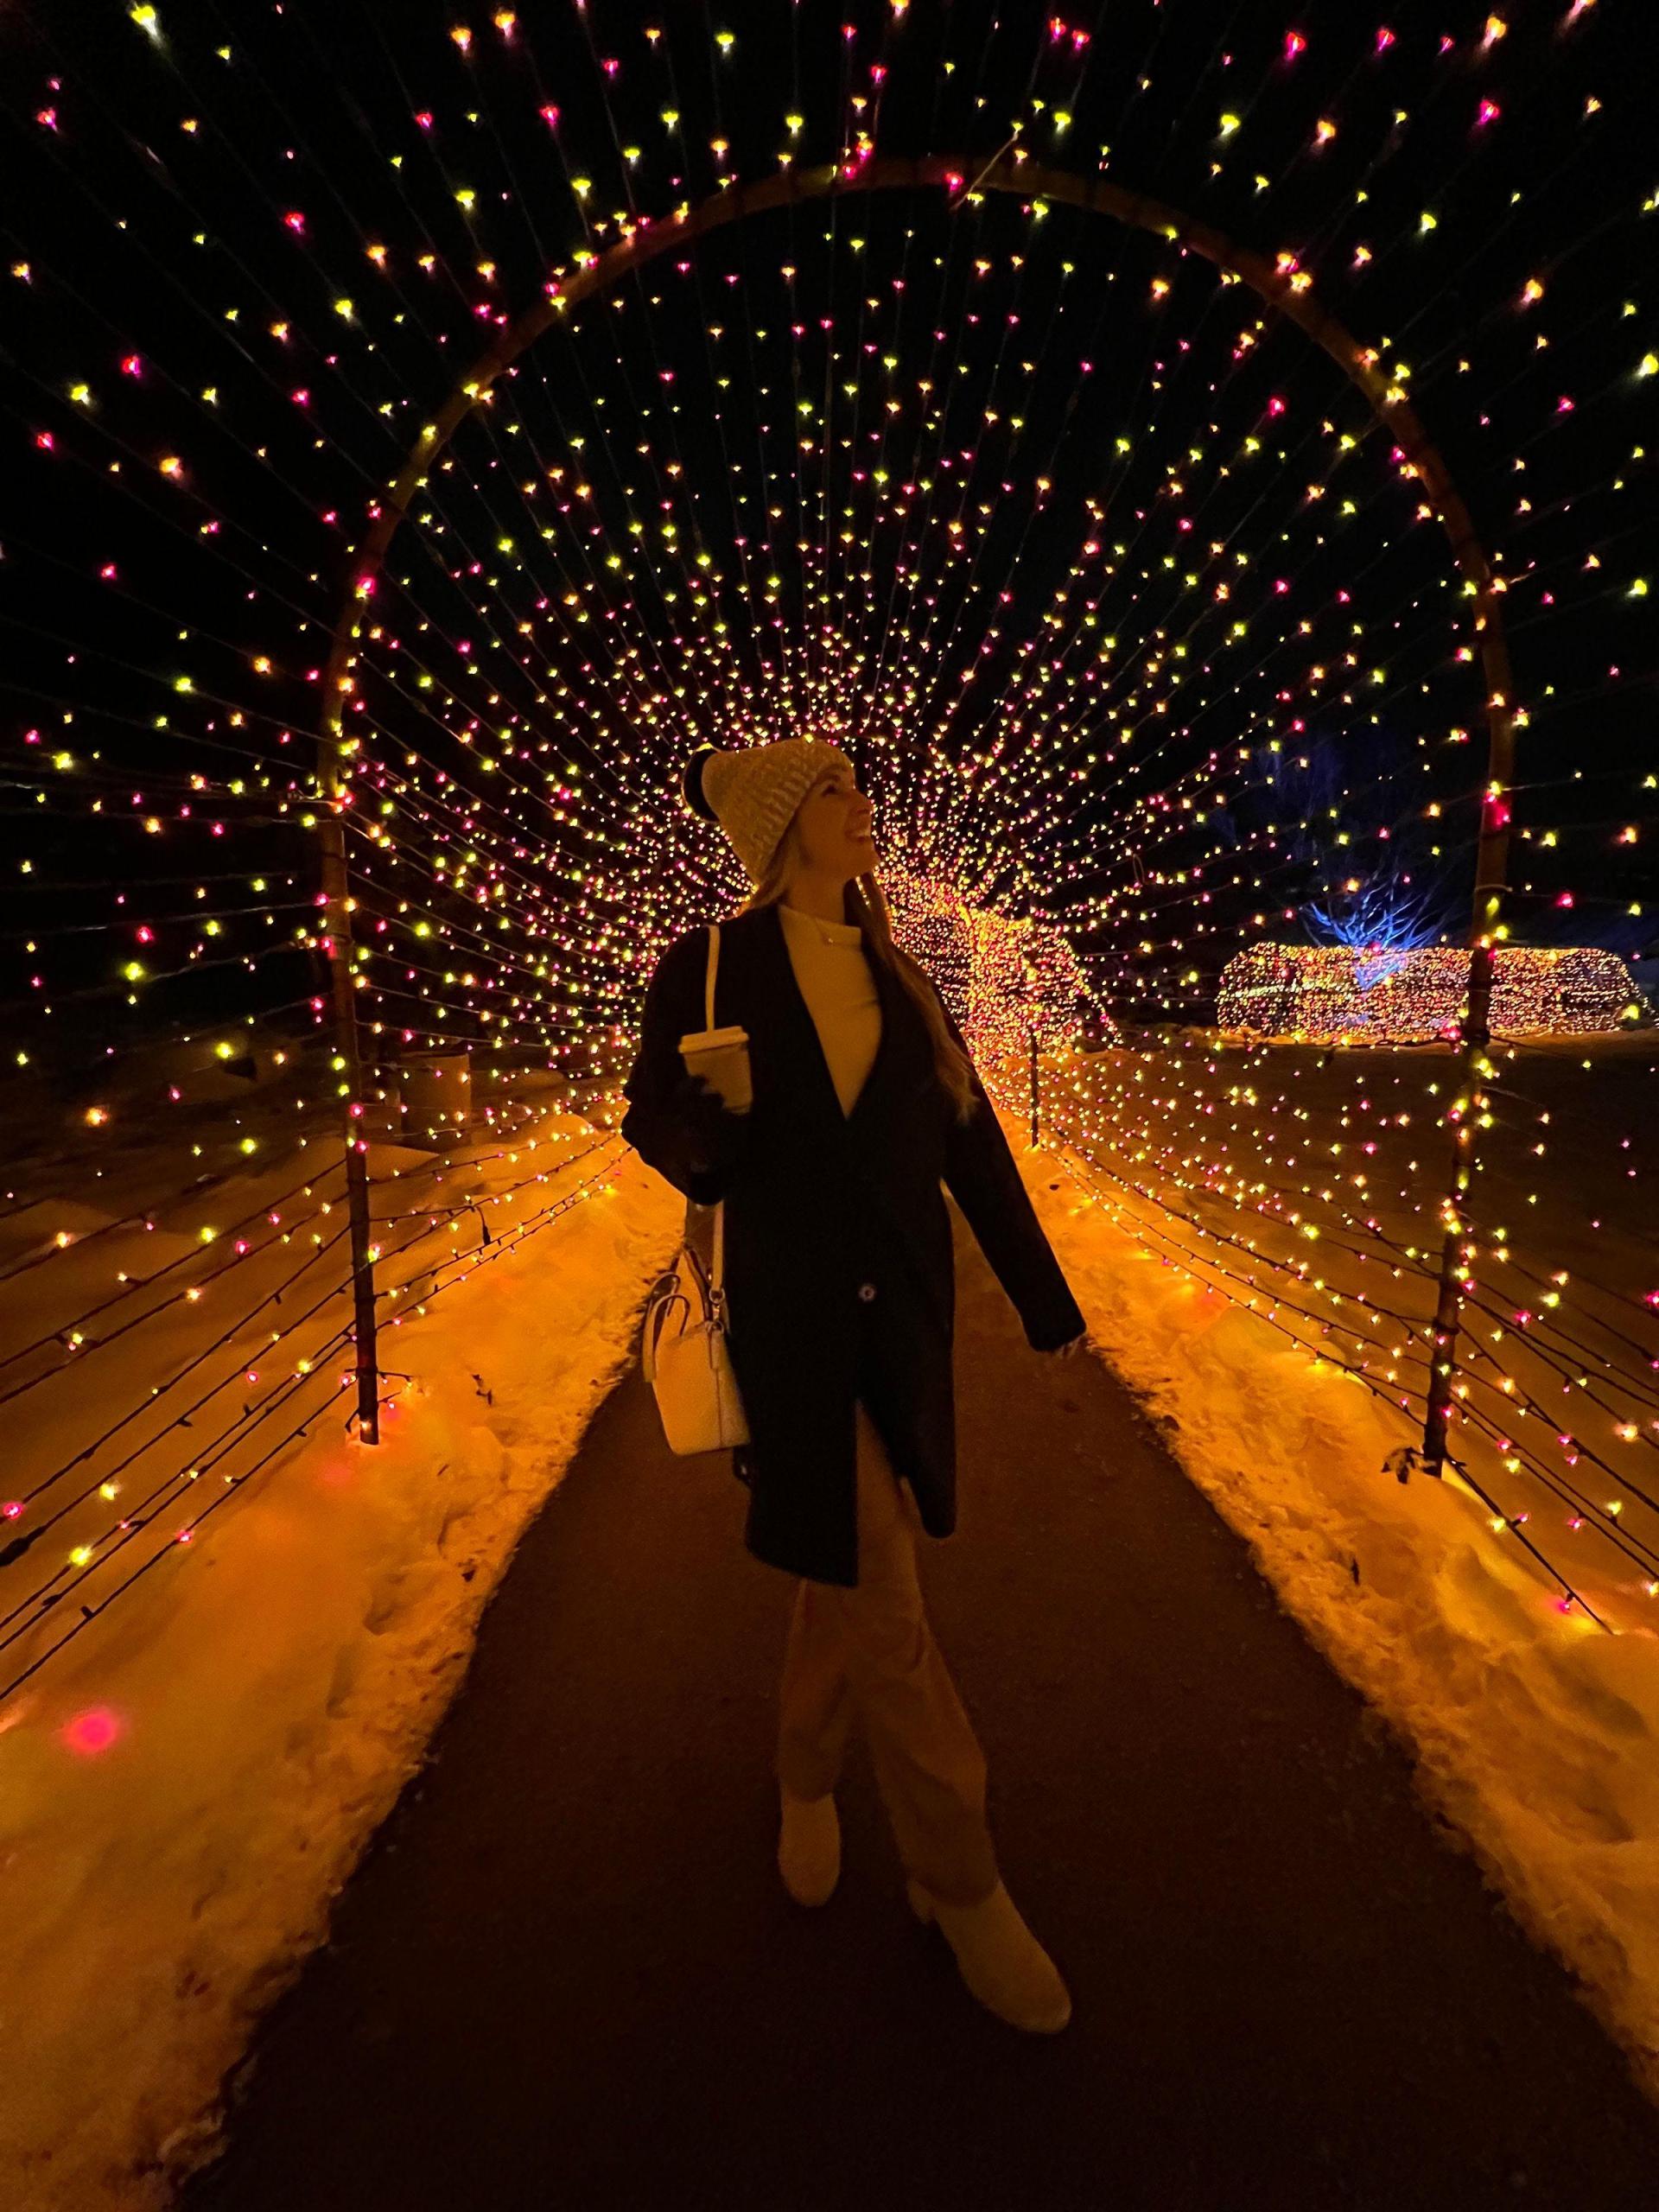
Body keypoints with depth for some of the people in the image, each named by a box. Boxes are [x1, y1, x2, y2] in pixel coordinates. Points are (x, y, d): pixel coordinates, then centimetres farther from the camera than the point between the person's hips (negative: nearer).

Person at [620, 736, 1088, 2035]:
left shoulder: (897, 975, 8)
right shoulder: (709, 968, -4)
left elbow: (971, 1139, 8)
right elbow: (654, 1124, 2)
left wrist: (1042, 1292, 10)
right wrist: (716, 1120, -23)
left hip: (906, 1312, 5)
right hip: (790, 1311, -4)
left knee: (849, 1573, 18)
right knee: (883, 1602, 2)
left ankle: (807, 1784, 47)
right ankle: (961, 1882, 26)